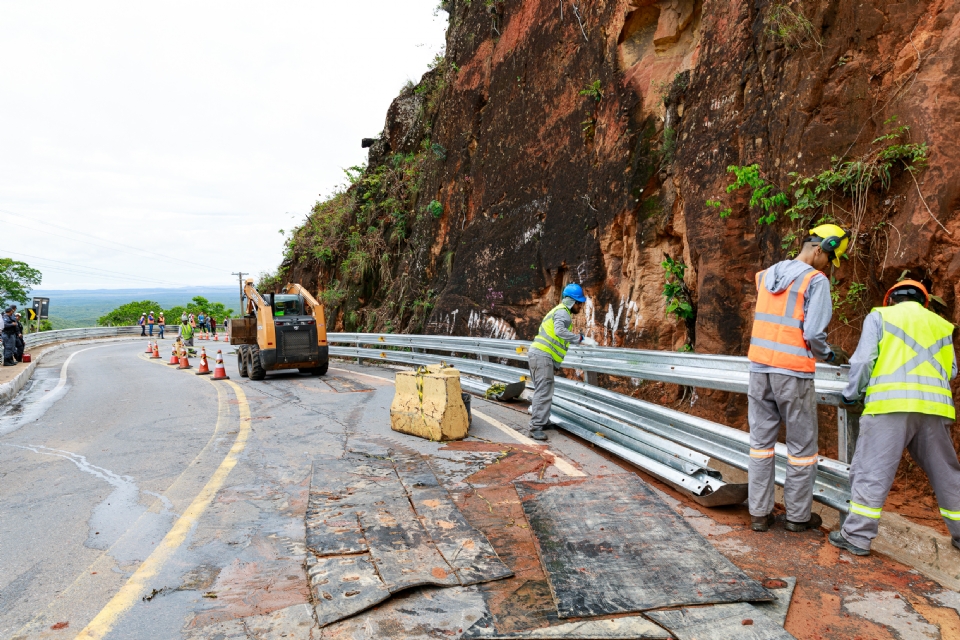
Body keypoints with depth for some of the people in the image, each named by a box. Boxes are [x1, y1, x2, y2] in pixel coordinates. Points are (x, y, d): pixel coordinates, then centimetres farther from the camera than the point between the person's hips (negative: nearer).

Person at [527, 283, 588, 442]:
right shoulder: (562, 312, -8)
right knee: (544, 392, -12)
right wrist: (578, 338, -21)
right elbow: (560, 330, -27)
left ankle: (542, 421, 28)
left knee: (541, 391, 18)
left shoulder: (559, 311, 24)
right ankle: (536, 427, -15)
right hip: (543, 356, -10)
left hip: (536, 354, 10)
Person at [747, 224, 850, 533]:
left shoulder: (767, 275, 10)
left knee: (761, 441, 11)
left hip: (760, 367, 6)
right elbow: (814, 334, -15)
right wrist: (831, 355, 5)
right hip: (793, 373, -5)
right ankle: (798, 516, 20)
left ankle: (759, 513, 17)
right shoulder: (816, 280, -9)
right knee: (802, 447, 9)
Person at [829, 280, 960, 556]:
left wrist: (852, 395, 11)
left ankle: (857, 536, -3)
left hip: (890, 402, -4)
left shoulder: (880, 316, 11)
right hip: (934, 405, 4)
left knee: (872, 470, -3)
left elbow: (863, 359, 0)